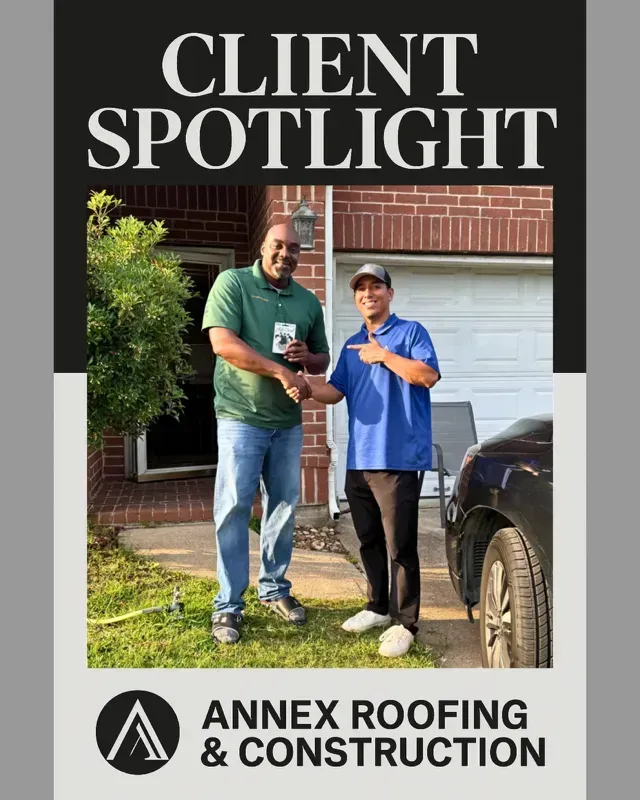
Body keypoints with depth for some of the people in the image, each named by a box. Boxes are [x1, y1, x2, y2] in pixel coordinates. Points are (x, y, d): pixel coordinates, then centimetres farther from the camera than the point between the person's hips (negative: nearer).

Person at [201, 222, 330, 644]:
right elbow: (223, 342, -17)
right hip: (241, 417, -5)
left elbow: (323, 359, 18)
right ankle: (228, 606, 7)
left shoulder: (309, 301, 10)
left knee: (284, 506, 12)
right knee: (234, 507, -3)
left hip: (288, 422, 5)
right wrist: (281, 371, -22)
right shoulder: (232, 282, -4)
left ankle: (275, 589, 28)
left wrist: (307, 356, -7)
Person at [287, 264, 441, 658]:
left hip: (399, 458, -7)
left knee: (400, 545, -3)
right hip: (360, 459, 7)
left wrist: (384, 355, -15)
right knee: (369, 541, 16)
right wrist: (308, 389, -6)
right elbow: (336, 391, 13)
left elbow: (429, 375, -14)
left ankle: (405, 623, 8)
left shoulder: (410, 331, 0)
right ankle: (378, 606, 31)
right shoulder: (352, 345, 20)